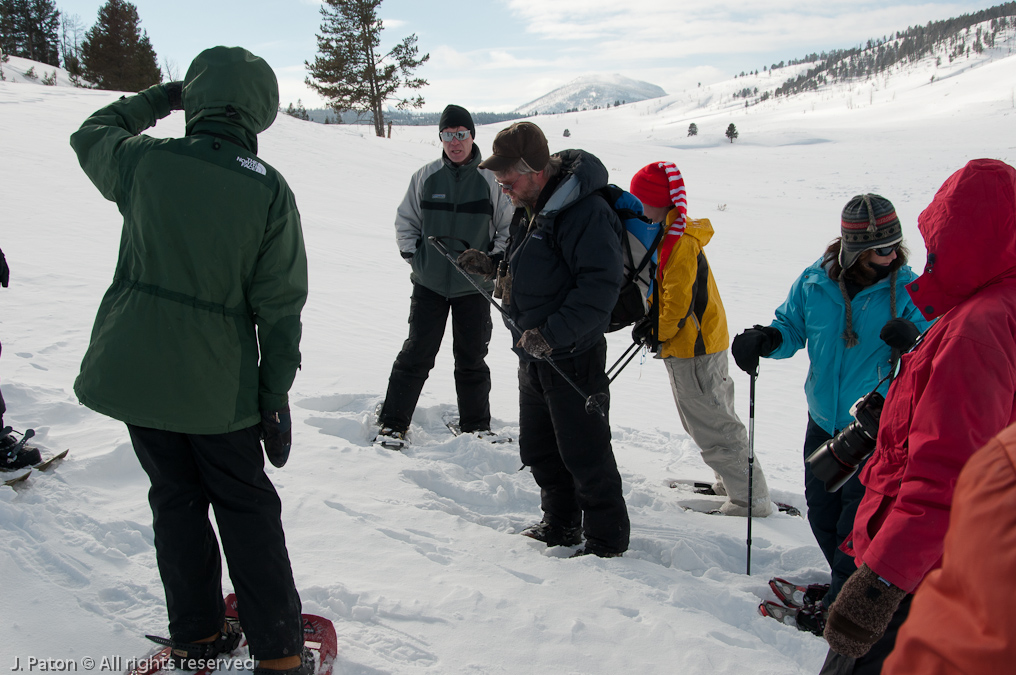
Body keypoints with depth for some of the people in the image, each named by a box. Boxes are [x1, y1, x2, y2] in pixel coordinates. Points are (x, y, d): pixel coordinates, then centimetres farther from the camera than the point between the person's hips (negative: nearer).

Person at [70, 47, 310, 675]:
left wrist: (163, 97, 24)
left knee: (176, 499, 16)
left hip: (133, 371, 2)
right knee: (246, 507, 11)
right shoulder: (270, 190, -12)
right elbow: (279, 306, -10)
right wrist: (277, 396, -2)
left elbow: (92, 132, 17)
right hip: (219, 386, -2)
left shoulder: (145, 160, -9)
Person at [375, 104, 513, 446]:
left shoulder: (491, 179, -3)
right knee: (416, 353, 2)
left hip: (474, 286, 0)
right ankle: (392, 423, 13)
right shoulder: (425, 177, 0)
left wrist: (493, 263, -2)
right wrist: (413, 256, 2)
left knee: (471, 358, 10)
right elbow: (405, 221, 11)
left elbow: (510, 228, 5)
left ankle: (475, 425, 25)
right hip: (429, 283, 0)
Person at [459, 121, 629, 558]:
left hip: (572, 356, -10)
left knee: (584, 455, 2)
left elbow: (600, 285, -27)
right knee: (538, 449, 19)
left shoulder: (584, 211, -21)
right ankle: (561, 526, 37)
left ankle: (607, 541, 19)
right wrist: (491, 265, 6)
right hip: (533, 354, 10)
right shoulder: (530, 206, 10)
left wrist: (553, 333, -30)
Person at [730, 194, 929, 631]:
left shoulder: (906, 288, -10)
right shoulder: (815, 282, -4)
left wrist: (913, 341, -29)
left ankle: (841, 603, 18)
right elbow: (792, 328, 9)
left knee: (857, 519, 0)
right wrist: (766, 340, -12)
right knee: (821, 512, 14)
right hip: (824, 420, 4)